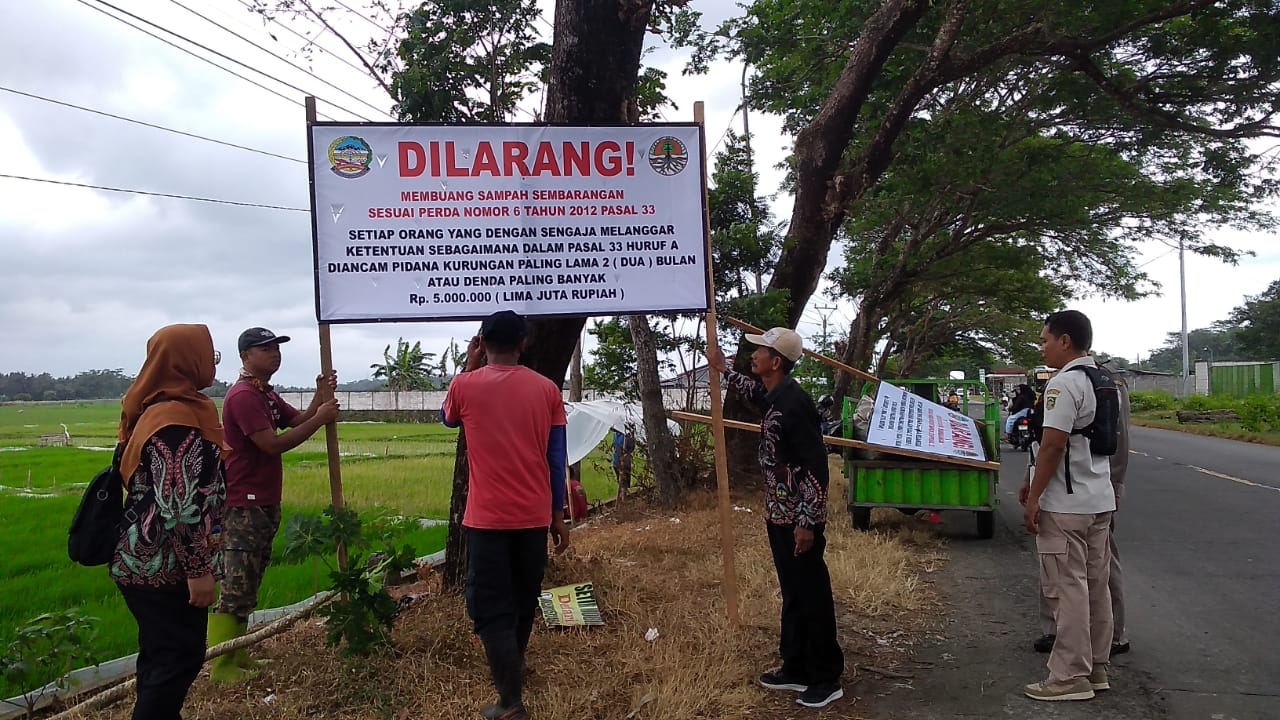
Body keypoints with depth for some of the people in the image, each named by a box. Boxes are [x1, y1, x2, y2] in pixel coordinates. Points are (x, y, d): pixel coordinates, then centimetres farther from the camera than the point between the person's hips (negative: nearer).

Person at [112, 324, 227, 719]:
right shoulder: (176, 418, -22)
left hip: (151, 560, 10)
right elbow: (178, 505, -26)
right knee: (181, 656, -1)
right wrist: (197, 569, -21)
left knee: (161, 653, 18)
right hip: (164, 564, -10)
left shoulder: (162, 407, 10)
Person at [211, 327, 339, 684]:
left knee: (248, 585, 15)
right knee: (237, 586, -8)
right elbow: (273, 444, -23)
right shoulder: (243, 396, -16)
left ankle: (237, 655, 23)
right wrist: (321, 418, -20)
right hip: (243, 506, -10)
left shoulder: (267, 395, 17)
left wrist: (320, 397, -6)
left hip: (265, 504, 10)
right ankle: (220, 666, -3)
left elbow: (299, 421, 10)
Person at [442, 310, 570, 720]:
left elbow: (448, 418, 18)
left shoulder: (465, 385, -6)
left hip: (487, 518, -3)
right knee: (524, 601, 21)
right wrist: (558, 516, 9)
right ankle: (514, 668, 42)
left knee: (492, 610, 2)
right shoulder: (546, 389, -1)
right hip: (534, 516, 4)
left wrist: (469, 367, 17)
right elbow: (557, 459, 1)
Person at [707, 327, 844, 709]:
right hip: (779, 515, 9)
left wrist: (808, 523, -22)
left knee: (813, 597, 2)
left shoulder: (794, 402, -21)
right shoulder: (774, 397, 6)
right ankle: (796, 668, 28)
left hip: (799, 520, -9)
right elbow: (752, 392, 34)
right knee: (792, 594, 17)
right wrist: (723, 368, 40)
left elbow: (817, 466, -22)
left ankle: (826, 679, 14)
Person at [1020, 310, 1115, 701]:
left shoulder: (1064, 383, -16)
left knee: (1068, 591, -2)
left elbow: (1053, 446, -21)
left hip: (1066, 506, -9)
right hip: (1099, 500, 9)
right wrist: (1035, 483, 21)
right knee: (1096, 587, 14)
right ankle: (1096, 669, 23)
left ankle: (1070, 678, 5)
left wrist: (1033, 499, -13)